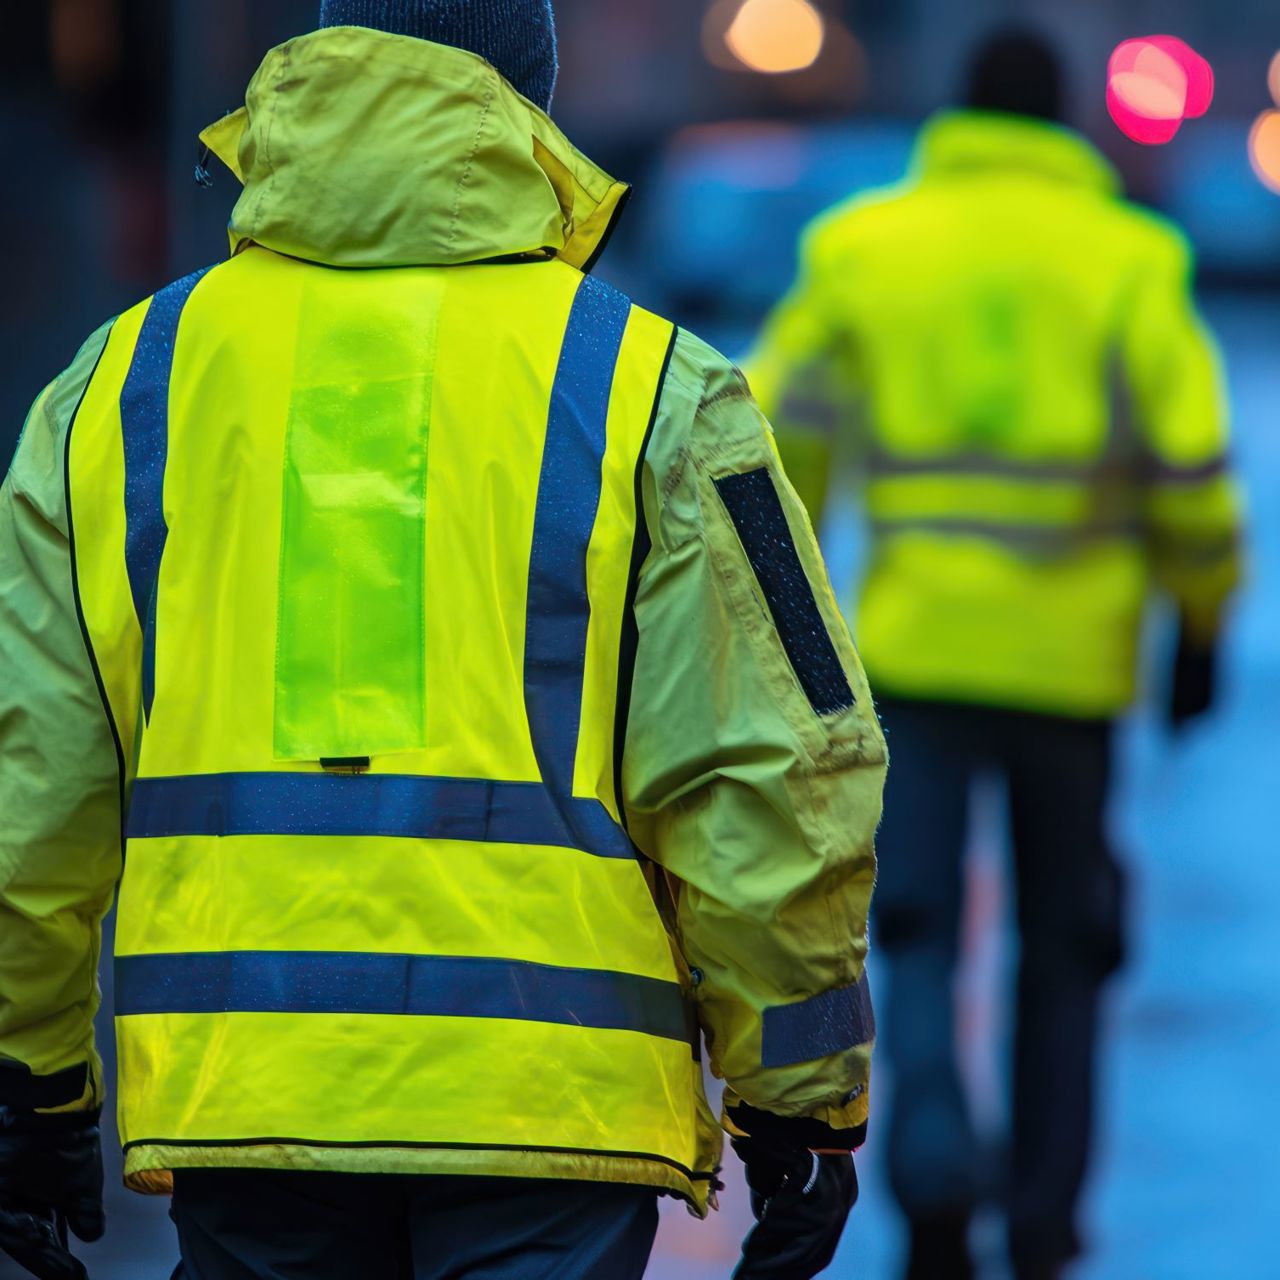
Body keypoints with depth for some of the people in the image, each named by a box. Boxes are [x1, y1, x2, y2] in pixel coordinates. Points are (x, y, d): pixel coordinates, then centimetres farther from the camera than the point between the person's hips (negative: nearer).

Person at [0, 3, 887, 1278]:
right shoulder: (652, 390, 0)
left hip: (231, 1074, 3)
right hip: (545, 1092, -3)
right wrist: (805, 1104, 6)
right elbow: (772, 773, -2)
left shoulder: (123, 382, 9)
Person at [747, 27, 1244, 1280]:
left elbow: (772, 437, 4)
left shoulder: (862, 246, 2)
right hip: (1072, 653, 0)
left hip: (912, 647, 0)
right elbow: (1189, 459, -6)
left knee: (917, 934, 4)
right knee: (1062, 942, 14)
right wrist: (1201, 617, 7)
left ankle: (934, 1164, -19)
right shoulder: (1126, 259, -1)